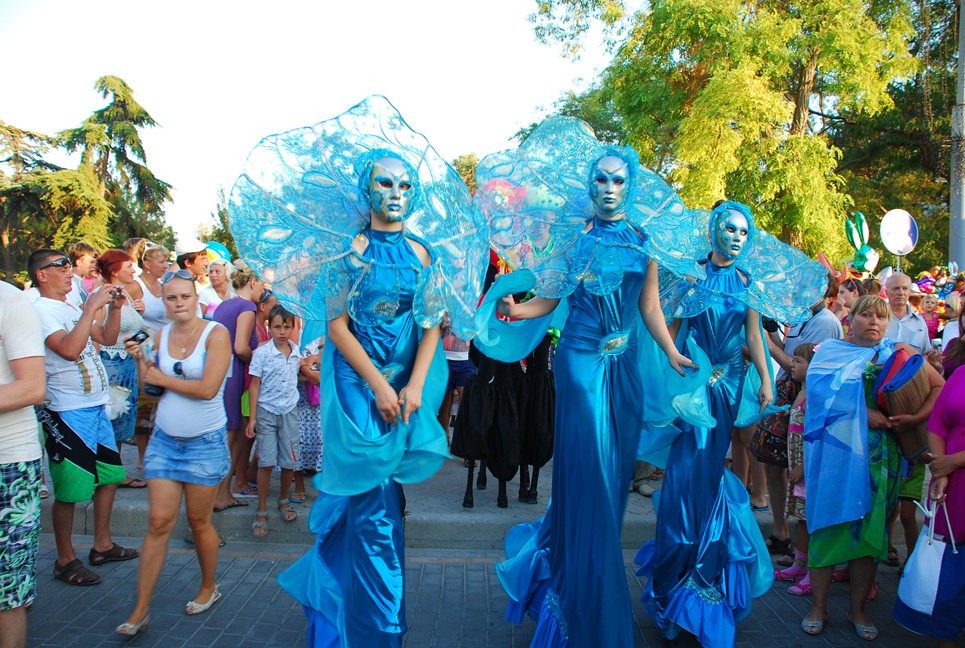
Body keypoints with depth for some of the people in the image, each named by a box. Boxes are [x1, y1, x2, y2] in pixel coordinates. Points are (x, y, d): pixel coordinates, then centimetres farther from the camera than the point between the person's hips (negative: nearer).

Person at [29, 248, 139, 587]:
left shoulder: (71, 309, 13)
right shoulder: (41, 311, -14)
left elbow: (108, 338, 16)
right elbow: (70, 349, -27)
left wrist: (114, 308, 1)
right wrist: (91, 307, -25)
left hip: (96, 406, 9)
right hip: (68, 412, -9)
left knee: (110, 476, 16)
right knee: (70, 490, 0)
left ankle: (102, 545, 29)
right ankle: (66, 559, 15)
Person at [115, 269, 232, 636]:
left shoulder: (216, 334, -11)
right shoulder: (161, 336, 5)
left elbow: (208, 388, -20)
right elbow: (152, 385, 10)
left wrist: (162, 378, -8)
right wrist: (140, 360, -6)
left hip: (205, 442, -4)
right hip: (165, 439, 4)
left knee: (198, 521, 8)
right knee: (159, 522, 1)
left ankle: (209, 589, 31)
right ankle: (140, 610, 9)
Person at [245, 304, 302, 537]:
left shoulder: (296, 351, 4)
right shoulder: (262, 353, -8)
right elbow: (254, 385, -6)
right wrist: (252, 418, -8)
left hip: (290, 411, 4)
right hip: (266, 411, -3)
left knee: (289, 462, 6)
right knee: (266, 462, -7)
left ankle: (284, 500, 29)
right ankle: (261, 511, 5)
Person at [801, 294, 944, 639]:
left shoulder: (898, 352, 11)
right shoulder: (831, 350, 6)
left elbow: (940, 386, 7)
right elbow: (820, 390, -9)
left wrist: (916, 418, -8)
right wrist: (862, 412, -18)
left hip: (878, 456, 2)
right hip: (836, 452, -2)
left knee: (869, 528, 6)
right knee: (829, 525, 1)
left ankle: (858, 609, 20)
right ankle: (818, 607, 13)